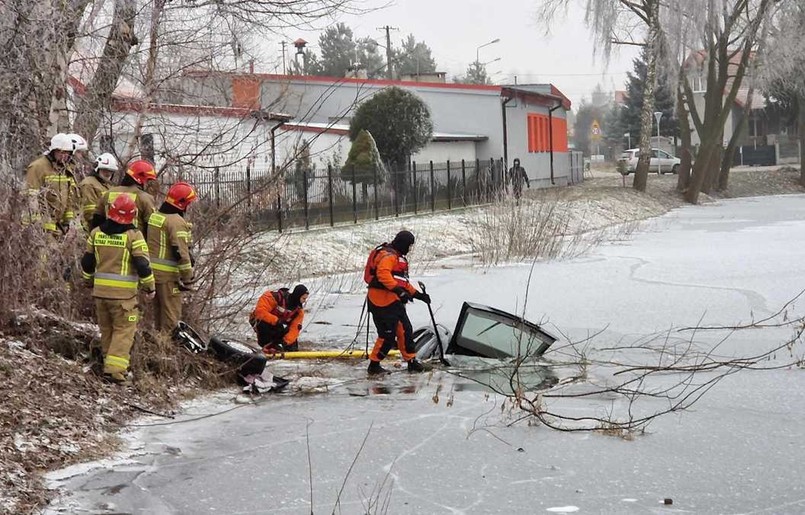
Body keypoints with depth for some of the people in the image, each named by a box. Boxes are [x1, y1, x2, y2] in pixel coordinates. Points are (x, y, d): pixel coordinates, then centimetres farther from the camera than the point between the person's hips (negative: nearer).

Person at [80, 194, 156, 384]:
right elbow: (142, 265, -11)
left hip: (100, 290, 5)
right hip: (124, 293, -5)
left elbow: (87, 261, 13)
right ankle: (115, 369, -11)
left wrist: (89, 281, 29)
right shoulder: (133, 235, -10)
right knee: (124, 330, 1)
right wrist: (149, 287, 2)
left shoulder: (96, 233, 5)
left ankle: (109, 363, 29)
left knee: (107, 329, 19)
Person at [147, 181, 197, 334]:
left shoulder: (154, 216, 11)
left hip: (151, 270, 9)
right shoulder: (176, 222, -17)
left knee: (158, 310, 20)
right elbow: (181, 251, -21)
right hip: (168, 275, -9)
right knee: (171, 313, 0)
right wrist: (187, 277, -15)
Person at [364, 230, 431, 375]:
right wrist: (398, 290, -37)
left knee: (405, 331, 13)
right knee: (387, 336, -8)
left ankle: (412, 362, 22)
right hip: (382, 302, -11)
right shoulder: (388, 255, -13)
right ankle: (374, 366, 4)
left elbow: (403, 282, 30)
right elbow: (382, 273, -31)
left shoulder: (399, 258, 22)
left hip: (395, 302, 11)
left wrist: (418, 294, 25)